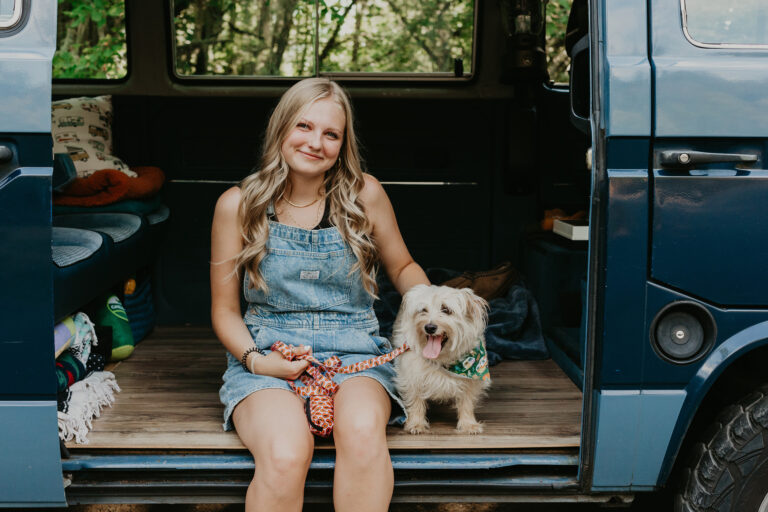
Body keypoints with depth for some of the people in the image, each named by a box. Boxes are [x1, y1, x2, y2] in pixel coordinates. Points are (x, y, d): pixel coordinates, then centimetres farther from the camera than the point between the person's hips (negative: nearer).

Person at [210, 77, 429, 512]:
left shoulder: (365, 194, 3)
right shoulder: (238, 205, 2)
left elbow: (403, 267, 19)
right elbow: (225, 310, 9)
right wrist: (257, 360, -9)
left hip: (354, 351, 1)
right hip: (267, 354, 0)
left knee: (362, 431, -36)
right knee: (285, 455, -33)